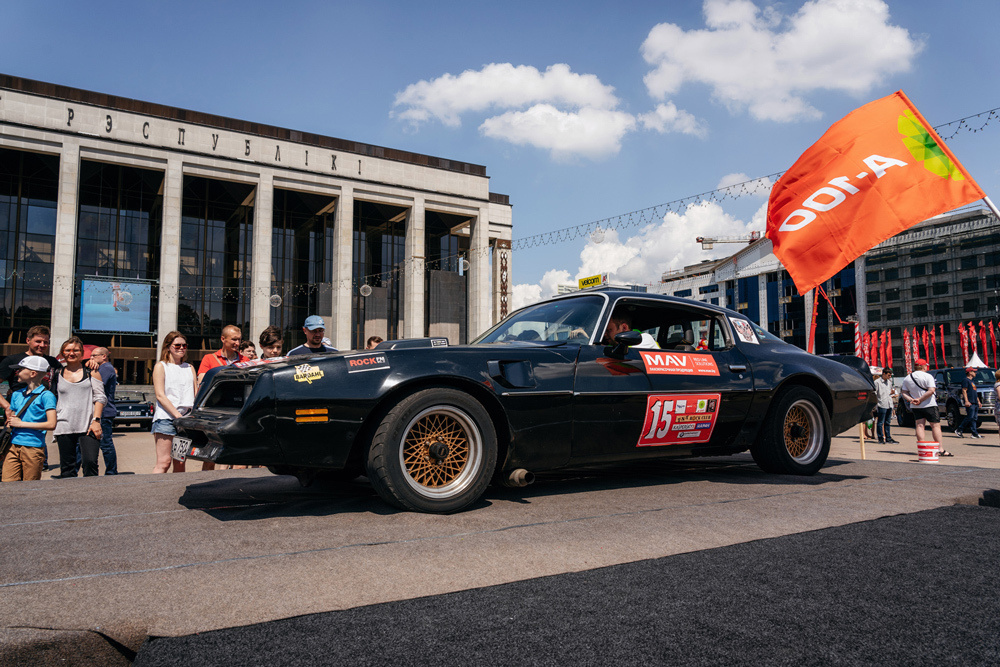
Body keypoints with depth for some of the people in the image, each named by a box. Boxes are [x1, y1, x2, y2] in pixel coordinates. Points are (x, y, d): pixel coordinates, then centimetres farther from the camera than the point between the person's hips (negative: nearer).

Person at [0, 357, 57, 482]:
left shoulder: (46, 395, -5)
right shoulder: (16, 394, 16)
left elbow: (51, 424, -13)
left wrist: (21, 424, -10)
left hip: (33, 447, -6)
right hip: (13, 446, 6)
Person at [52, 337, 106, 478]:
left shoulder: (91, 372, 9)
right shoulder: (57, 375, 14)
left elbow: (100, 398, 4)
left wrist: (96, 420, -7)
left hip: (88, 426, -2)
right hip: (64, 428, 2)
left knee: (90, 462, -15)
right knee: (67, 468, 4)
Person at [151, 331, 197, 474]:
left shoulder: (190, 368, 19)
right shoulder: (161, 366, 4)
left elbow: (196, 394, 16)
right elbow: (160, 395, -5)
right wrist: (178, 415, -14)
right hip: (166, 418, -5)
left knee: (180, 464, 3)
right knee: (164, 462, -11)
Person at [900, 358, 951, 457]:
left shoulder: (907, 378, 8)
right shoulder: (928, 376, -9)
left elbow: (904, 392, 5)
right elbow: (931, 391, -20)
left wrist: (911, 399, -8)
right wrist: (920, 399, -17)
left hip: (915, 407, 5)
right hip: (929, 405, -5)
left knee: (920, 425, 6)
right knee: (936, 425, 0)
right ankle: (940, 449, -3)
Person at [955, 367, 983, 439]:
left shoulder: (972, 381, 24)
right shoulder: (966, 380, -5)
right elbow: (964, 391, -13)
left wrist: (978, 401, 22)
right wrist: (966, 401, -21)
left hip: (975, 403, 9)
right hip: (970, 403, -9)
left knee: (975, 418, 5)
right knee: (970, 417, -13)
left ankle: (975, 433, 4)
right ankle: (959, 430, -7)